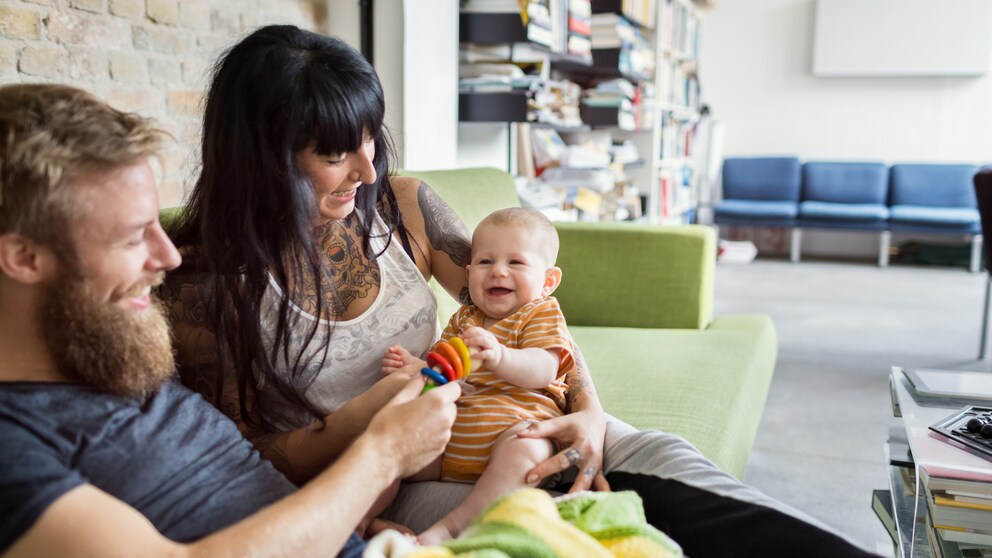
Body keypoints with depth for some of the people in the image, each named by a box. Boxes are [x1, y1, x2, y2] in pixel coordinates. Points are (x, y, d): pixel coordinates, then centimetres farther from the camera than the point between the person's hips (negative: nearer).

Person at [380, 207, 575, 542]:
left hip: (517, 423, -6)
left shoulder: (542, 314, 3)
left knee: (524, 449, -38)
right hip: (450, 426, 6)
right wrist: (413, 366, -4)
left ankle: (450, 527, -39)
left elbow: (542, 371, -17)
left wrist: (498, 356, -37)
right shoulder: (463, 319, 20)